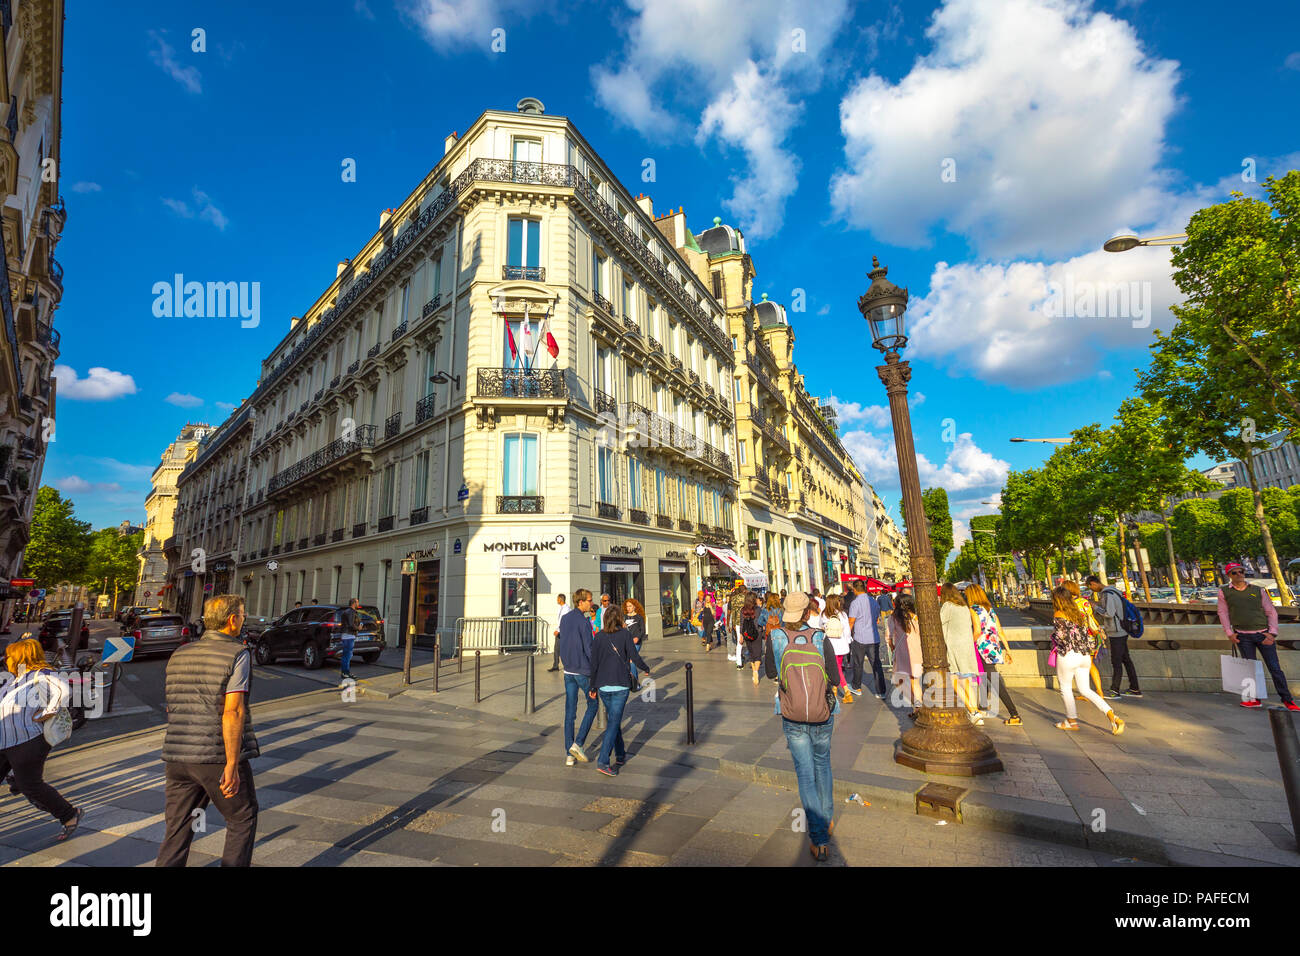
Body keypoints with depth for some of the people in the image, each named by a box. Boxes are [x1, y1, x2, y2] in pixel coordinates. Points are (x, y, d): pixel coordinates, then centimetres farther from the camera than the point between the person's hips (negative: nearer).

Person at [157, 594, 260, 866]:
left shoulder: (179, 655, 9)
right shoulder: (237, 655, -13)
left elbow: (170, 706, 15)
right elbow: (233, 712, -20)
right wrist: (232, 765, -16)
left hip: (177, 756, 6)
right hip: (220, 757, -6)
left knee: (177, 830, 13)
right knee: (243, 819, 13)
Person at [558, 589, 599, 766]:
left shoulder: (564, 619, 7)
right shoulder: (584, 623, -17)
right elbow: (589, 650, -17)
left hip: (568, 670, 7)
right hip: (584, 671, -6)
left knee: (570, 712, 9)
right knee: (592, 705, 12)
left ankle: (569, 754, 11)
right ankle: (578, 743, 4)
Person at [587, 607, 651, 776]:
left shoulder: (598, 636, 3)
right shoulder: (624, 634, -6)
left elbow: (594, 664, 4)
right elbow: (635, 658, -8)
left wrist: (592, 687, 13)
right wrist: (646, 669, 12)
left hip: (603, 686, 4)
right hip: (620, 686, -4)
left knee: (613, 720, 18)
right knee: (614, 722, -1)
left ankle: (620, 755, 28)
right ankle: (603, 761, -9)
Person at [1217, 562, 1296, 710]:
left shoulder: (1258, 590, 6)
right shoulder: (1224, 592, 4)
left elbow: (1271, 612, 7)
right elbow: (1223, 613, 6)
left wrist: (1272, 633, -4)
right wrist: (1229, 633, -2)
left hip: (1263, 634, 1)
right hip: (1242, 636, -1)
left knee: (1274, 667, 2)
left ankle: (1287, 700, 11)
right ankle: (1254, 699, 9)